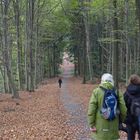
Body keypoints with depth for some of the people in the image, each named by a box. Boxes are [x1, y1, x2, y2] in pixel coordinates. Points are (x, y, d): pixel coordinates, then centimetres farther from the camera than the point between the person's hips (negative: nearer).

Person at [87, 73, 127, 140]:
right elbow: (123, 110, -2)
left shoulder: (96, 92, -5)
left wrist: (91, 124, -4)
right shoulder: (117, 93, -2)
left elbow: (91, 109, -10)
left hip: (100, 127, -1)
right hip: (113, 127, 1)